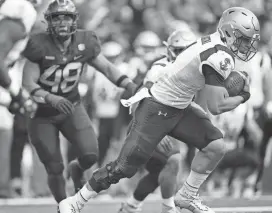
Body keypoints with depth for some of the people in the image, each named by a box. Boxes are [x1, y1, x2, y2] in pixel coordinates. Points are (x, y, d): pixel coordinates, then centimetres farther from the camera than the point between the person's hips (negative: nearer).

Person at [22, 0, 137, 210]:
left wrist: (131, 86, -11)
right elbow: (28, 84, -24)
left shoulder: (84, 42, -12)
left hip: (71, 106, 3)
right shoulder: (39, 46, -23)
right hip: (42, 113, -3)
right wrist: (52, 99, -40)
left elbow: (107, 68, 1)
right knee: (55, 169, -3)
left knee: (90, 155, -14)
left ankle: (77, 169, 22)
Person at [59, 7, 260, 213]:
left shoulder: (214, 42, 1)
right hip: (156, 111, -9)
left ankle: (187, 196, 14)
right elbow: (216, 107, -24)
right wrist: (242, 98, -8)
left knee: (216, 146, -2)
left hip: (178, 110, 9)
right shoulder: (220, 58, -27)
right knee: (124, 168, -7)